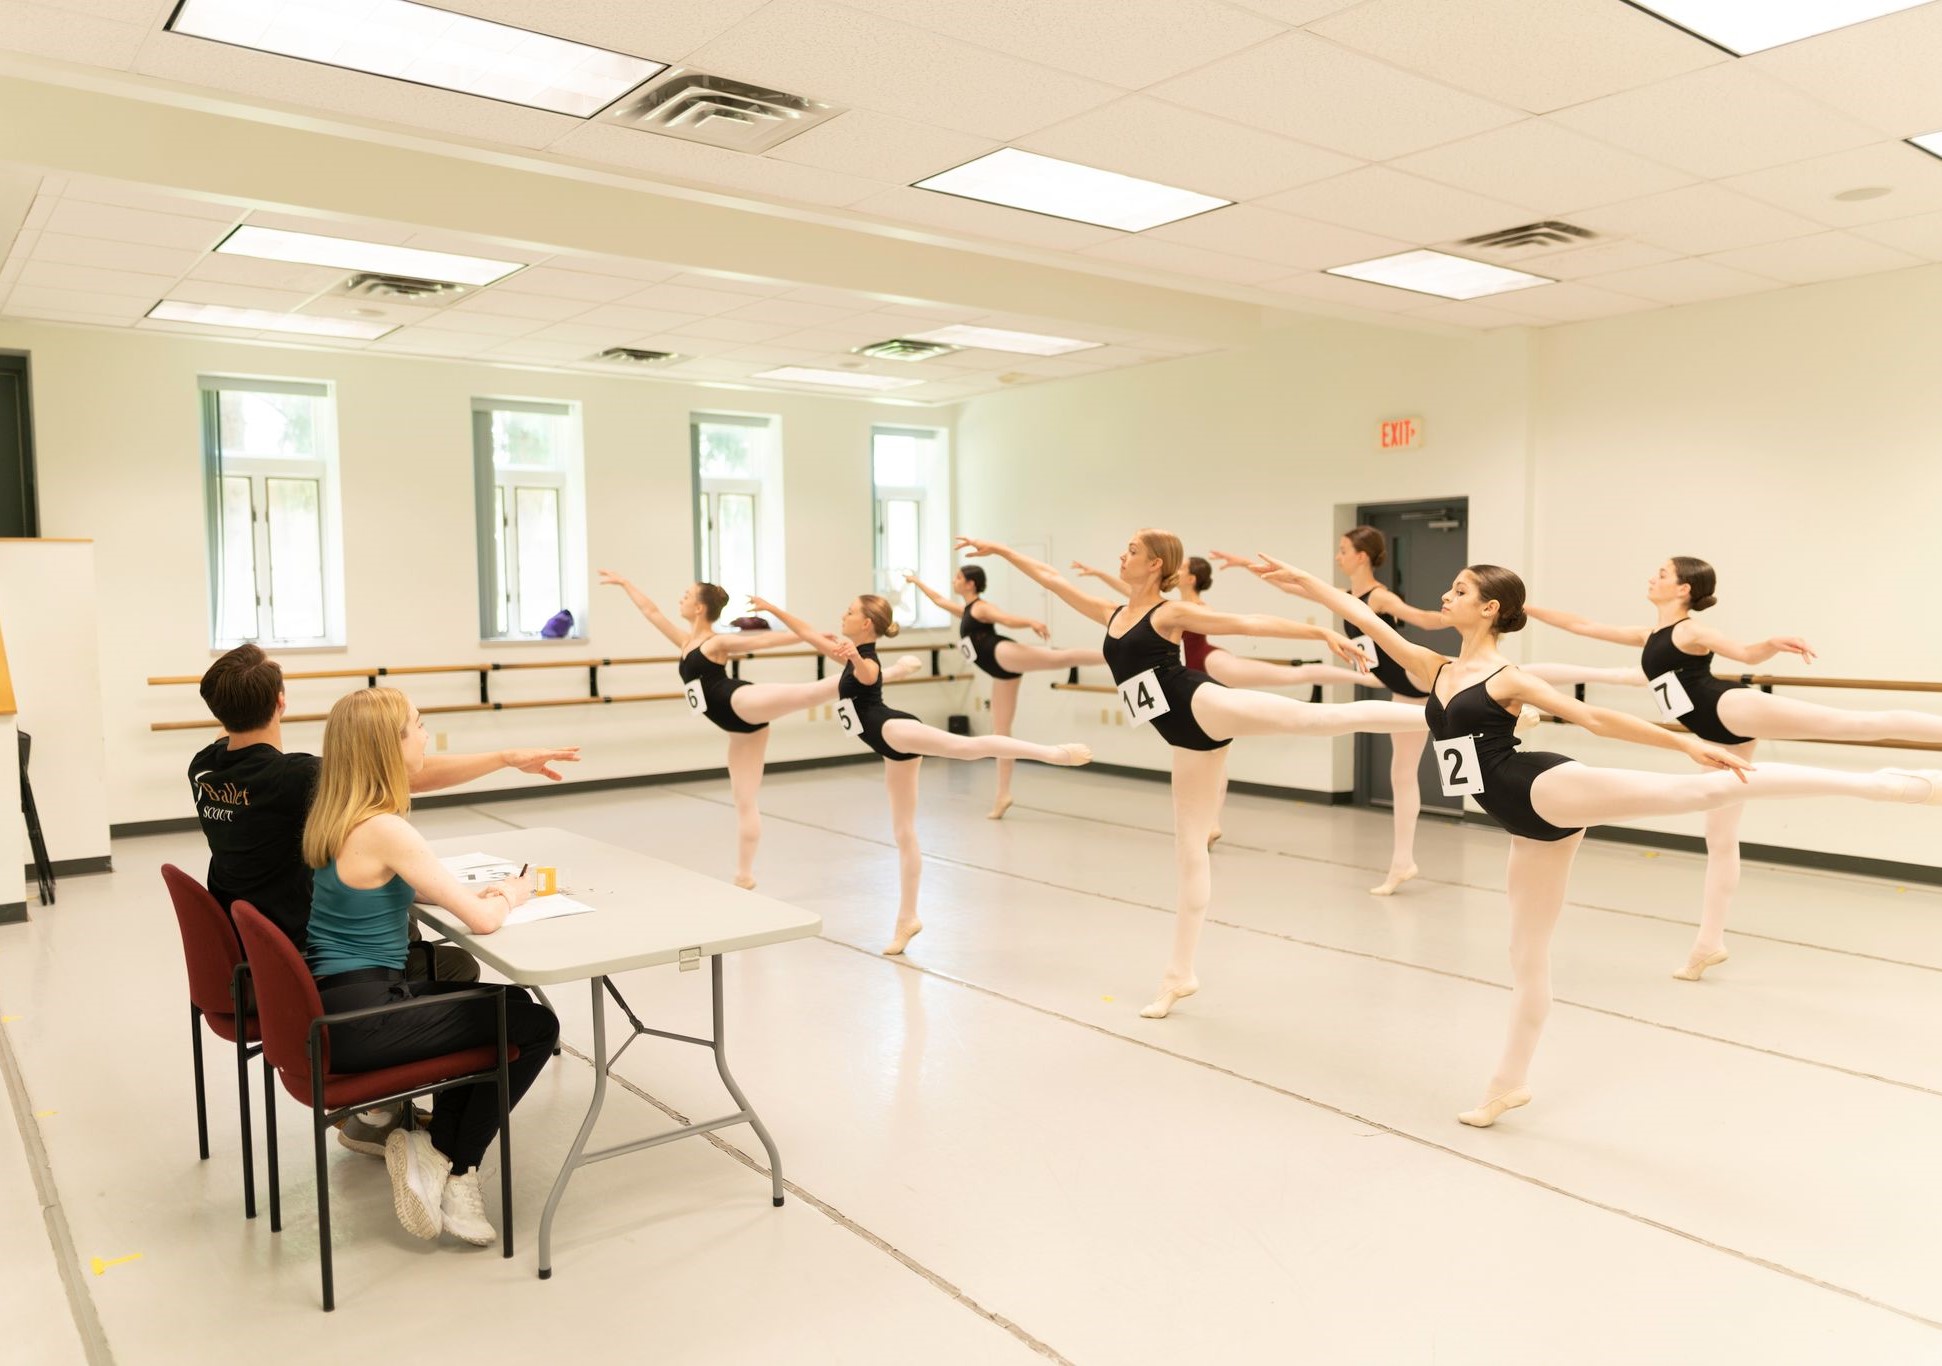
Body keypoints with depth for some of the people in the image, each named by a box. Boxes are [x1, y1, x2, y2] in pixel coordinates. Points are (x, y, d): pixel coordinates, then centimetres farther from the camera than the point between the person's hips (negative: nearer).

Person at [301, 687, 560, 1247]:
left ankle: (441, 1152, 22)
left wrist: (471, 890, 9)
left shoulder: (336, 817, 4)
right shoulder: (385, 830, -23)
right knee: (536, 1026, 2)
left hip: (333, 1002, 9)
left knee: (466, 994, 28)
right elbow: (482, 920, -23)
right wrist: (512, 895, 0)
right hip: (358, 1021, -9)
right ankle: (450, 1165, 12)